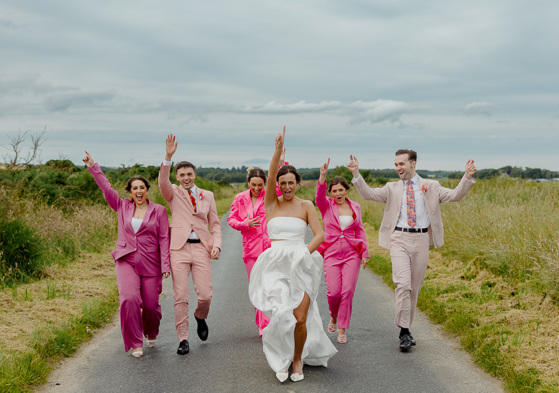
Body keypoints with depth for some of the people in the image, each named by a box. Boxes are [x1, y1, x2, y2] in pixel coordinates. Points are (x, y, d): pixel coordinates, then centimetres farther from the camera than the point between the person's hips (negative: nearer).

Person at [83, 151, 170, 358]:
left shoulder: (159, 211, 2)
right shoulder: (123, 207, 10)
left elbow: (164, 239, -1)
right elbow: (106, 188, 6)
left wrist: (165, 265, -7)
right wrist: (93, 168, 1)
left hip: (151, 264, -1)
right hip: (126, 261, 1)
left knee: (151, 305, 2)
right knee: (129, 299, -19)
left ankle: (151, 333, 37)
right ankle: (135, 343, -5)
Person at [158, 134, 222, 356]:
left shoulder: (207, 196, 13)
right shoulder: (174, 193, 7)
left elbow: (215, 224, 14)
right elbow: (163, 182, -16)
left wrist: (217, 245, -3)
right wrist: (168, 157, -29)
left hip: (202, 248, 1)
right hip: (179, 248, -1)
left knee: (205, 294, -6)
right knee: (180, 297, -3)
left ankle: (200, 317, 28)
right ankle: (183, 339, 8)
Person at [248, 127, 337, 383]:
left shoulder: (306, 206, 7)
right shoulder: (272, 203, 7)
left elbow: (319, 235, 0)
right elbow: (271, 175, -9)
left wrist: (304, 252, -16)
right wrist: (278, 149, -22)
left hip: (301, 264, 0)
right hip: (275, 264, 0)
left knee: (300, 318, -9)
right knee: (282, 315, -15)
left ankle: (298, 359, 17)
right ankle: (282, 360, 10)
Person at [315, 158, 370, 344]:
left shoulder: (355, 207, 7)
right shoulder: (326, 205, -1)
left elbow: (360, 231, 13)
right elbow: (319, 196, -23)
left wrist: (365, 252, 7)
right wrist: (322, 176, -39)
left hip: (352, 253, 2)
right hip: (331, 253, -1)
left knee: (348, 291, -5)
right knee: (334, 291, -9)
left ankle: (342, 330, 7)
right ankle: (333, 316, 25)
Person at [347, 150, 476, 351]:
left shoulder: (431, 187, 11)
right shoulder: (392, 188, 12)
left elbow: (455, 195, 2)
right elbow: (369, 194, 2)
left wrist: (467, 177, -14)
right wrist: (356, 174, -11)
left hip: (421, 240, 1)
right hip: (399, 239, -1)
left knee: (414, 288, 7)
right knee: (403, 284, -16)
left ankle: (406, 328, 22)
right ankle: (404, 332, -11)